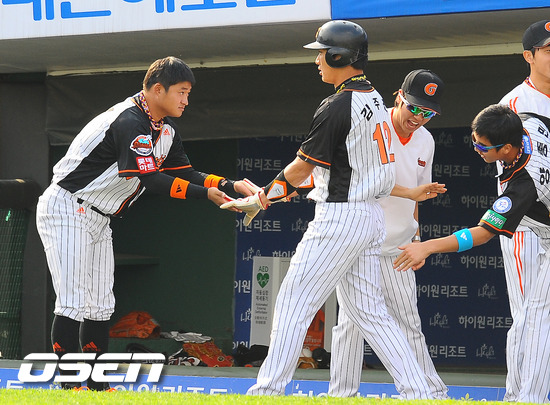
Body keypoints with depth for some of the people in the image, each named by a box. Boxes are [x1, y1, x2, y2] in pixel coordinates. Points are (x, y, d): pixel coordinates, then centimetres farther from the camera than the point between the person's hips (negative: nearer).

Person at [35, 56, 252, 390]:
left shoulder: (165, 129, 9)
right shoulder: (130, 122, -24)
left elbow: (185, 173, 7)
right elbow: (150, 179, -29)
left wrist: (229, 185, -8)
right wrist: (206, 194, -28)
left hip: (98, 221, 10)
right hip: (67, 210, -10)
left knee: (100, 306, 10)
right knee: (73, 302, -13)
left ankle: (97, 387, 14)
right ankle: (69, 386, -13)